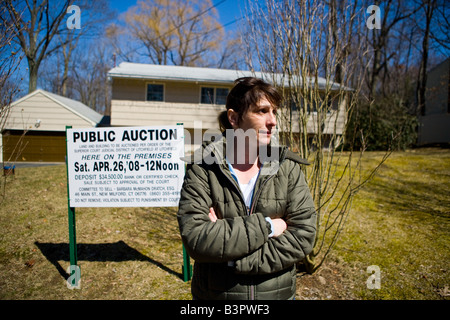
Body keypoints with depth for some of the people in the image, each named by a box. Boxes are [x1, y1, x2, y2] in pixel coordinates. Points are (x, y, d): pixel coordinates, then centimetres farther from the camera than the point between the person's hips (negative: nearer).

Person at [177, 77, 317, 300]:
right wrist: (265, 226, -22)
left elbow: (303, 236, -14)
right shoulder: (202, 168, -13)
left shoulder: (288, 168, -7)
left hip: (277, 291, 2)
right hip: (214, 292, -1)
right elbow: (194, 238, -22)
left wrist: (234, 258, -21)